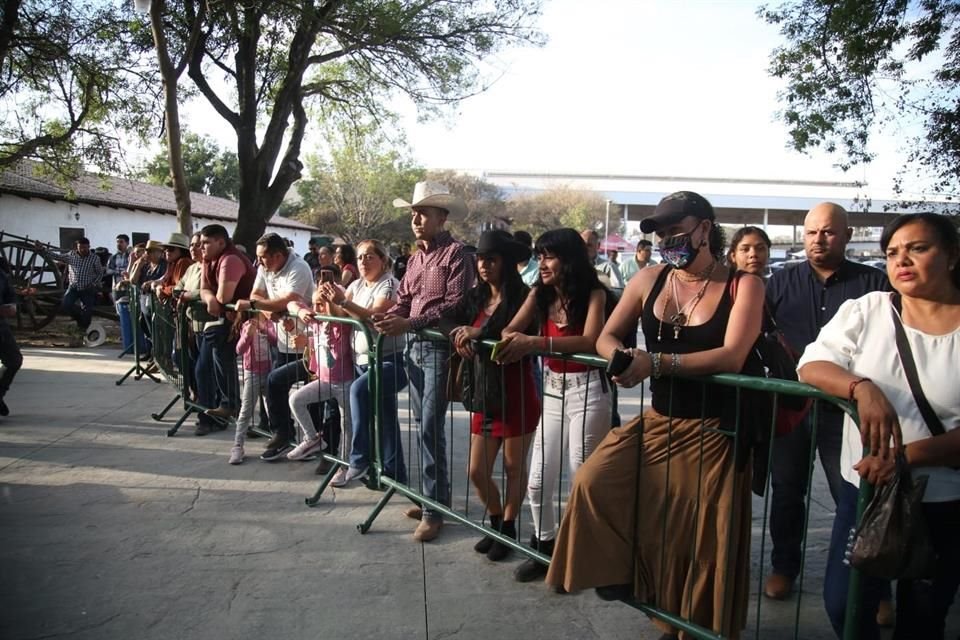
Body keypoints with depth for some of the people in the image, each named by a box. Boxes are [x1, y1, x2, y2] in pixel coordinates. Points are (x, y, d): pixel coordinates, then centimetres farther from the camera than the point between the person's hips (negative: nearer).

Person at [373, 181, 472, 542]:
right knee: (424, 426, 13)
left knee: (430, 428, -7)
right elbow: (403, 300, 14)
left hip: (439, 348, -8)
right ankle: (433, 496, 25)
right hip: (414, 347, 8)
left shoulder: (455, 252, -9)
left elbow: (455, 304, -17)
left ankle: (434, 509, 3)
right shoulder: (415, 257, 16)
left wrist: (410, 323, -24)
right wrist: (386, 318, -8)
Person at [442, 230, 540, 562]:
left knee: (514, 467, 10)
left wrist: (479, 332, -26)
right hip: (485, 395, 6)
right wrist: (457, 333, -18)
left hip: (516, 393, -6)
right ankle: (496, 523, 34)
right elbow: (447, 320, 3)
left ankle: (508, 530, 29)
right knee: (477, 472, 10)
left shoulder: (522, 296, -11)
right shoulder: (475, 297, 10)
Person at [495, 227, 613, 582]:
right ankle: (544, 550, 29)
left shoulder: (593, 293, -11)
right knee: (537, 482, 10)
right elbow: (510, 332, -3)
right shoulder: (540, 294, 5)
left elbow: (589, 341, -26)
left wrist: (535, 342, -36)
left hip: (587, 392, -6)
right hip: (552, 391, 6)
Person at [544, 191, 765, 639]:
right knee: (593, 483, -16)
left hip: (714, 432, -3)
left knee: (700, 540, 4)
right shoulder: (649, 280, 3)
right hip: (656, 422, 4)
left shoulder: (743, 285, -8)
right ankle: (624, 576, 8)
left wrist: (657, 362, -31)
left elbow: (732, 357, -22)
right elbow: (606, 337, 6)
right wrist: (623, 357, -19)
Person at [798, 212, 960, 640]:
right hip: (864, 490, 1)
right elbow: (811, 365, -11)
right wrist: (863, 388, -30)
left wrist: (909, 454, -25)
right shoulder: (867, 310, -3)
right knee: (843, 604, 7)